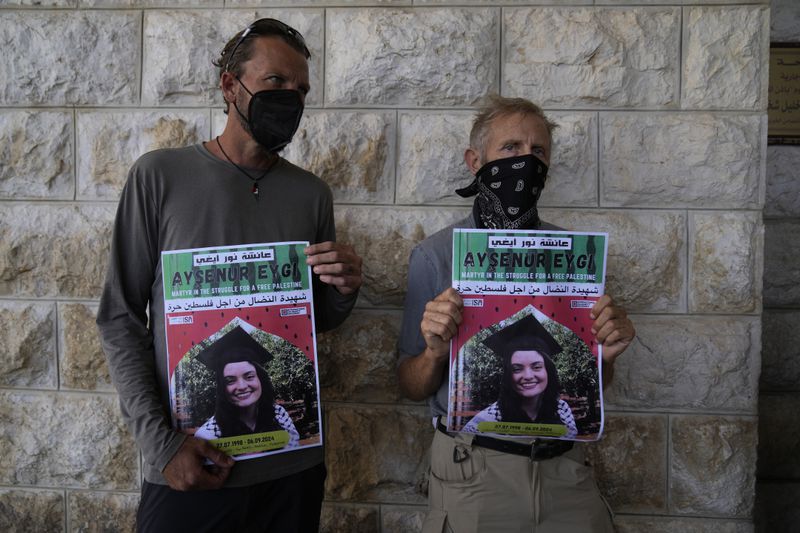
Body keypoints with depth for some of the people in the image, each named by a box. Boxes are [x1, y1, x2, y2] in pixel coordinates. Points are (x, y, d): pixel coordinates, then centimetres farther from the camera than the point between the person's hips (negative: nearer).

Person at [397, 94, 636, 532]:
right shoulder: (433, 257, -6)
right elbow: (412, 388, -4)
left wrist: (606, 353, -14)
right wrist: (435, 353, -25)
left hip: (563, 467, 3)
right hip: (472, 469, -2)